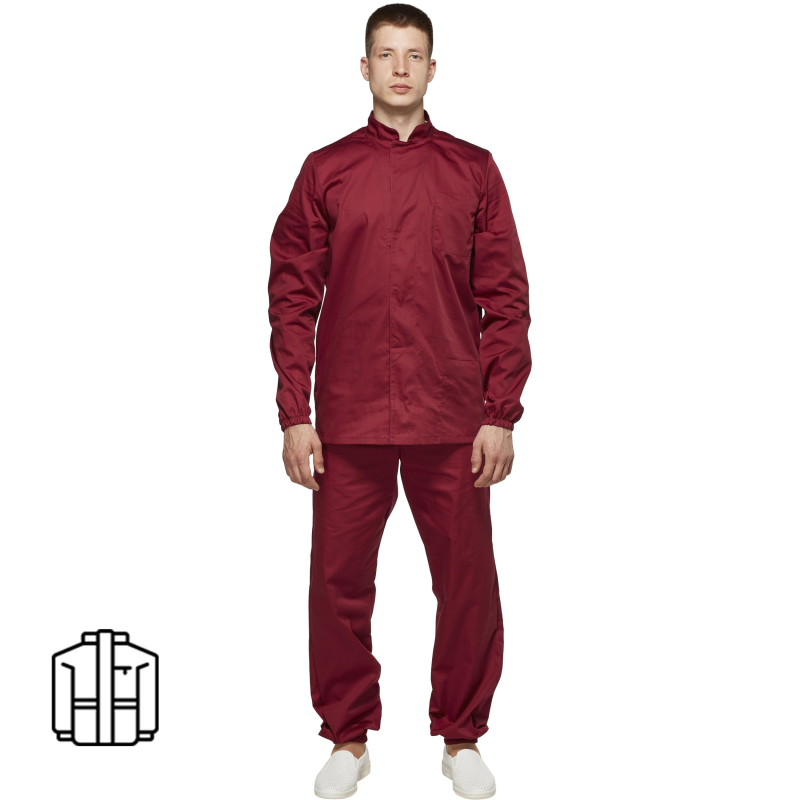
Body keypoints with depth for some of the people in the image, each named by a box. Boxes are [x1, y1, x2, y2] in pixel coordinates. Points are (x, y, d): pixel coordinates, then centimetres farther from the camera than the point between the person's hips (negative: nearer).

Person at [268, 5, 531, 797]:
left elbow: (505, 298, 3)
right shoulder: (325, 171, 6)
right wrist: (294, 417, -3)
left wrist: (501, 415, -3)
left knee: (468, 582, 5)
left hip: (453, 424, 0)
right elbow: (293, 298, 4)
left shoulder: (473, 170, 6)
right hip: (348, 421, 0)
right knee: (339, 582, 6)